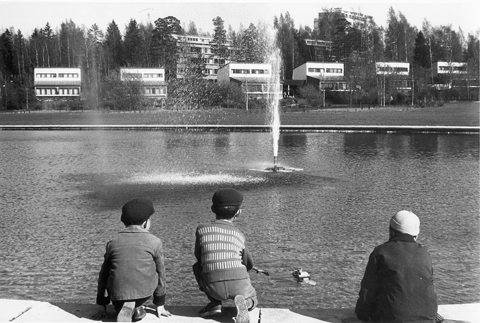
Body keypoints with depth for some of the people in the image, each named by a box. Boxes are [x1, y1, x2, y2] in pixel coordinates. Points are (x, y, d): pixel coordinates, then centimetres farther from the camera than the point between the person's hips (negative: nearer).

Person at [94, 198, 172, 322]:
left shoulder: (113, 242, 8)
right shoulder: (155, 242, 4)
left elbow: (103, 275, 14)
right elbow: (160, 273, 12)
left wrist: (103, 306, 24)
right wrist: (160, 305, 24)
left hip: (117, 294, 1)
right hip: (144, 293, -1)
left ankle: (121, 307, 6)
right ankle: (137, 307, 11)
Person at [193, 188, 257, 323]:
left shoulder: (202, 229, 6)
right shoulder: (239, 234, 12)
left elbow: (198, 256, 21)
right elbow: (249, 264, 25)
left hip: (213, 288, 0)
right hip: (239, 286, 1)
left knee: (197, 266, 29)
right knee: (252, 300, 33)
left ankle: (215, 302, 12)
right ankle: (243, 303, -5)